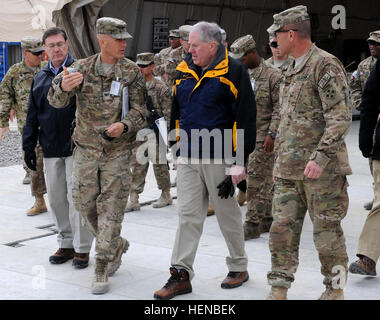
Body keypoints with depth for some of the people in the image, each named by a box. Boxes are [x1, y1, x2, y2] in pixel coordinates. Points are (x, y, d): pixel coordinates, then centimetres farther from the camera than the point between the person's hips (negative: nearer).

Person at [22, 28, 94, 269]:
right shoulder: (40, 78, 14)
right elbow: (32, 115, 17)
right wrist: (29, 146, 13)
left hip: (76, 148, -6)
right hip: (51, 149, 6)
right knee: (56, 198, 10)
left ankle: (82, 247, 7)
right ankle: (66, 244, 23)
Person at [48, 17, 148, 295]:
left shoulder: (132, 72, -3)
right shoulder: (82, 68, 0)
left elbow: (140, 110, -5)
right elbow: (56, 100, -6)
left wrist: (124, 125, -27)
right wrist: (64, 87, -31)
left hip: (117, 152, -2)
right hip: (86, 149, 3)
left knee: (111, 210, -4)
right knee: (85, 204, 7)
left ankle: (102, 271, 5)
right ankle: (117, 246, 32)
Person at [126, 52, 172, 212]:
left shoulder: (161, 87, -7)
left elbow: (168, 113, -8)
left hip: (155, 132, -5)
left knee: (159, 164, 4)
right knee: (137, 165, 5)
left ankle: (166, 195, 20)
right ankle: (134, 200, 8)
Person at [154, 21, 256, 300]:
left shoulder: (233, 72, -7)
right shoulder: (183, 71, 10)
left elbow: (246, 119, -10)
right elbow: (175, 112, 21)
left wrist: (240, 162, -14)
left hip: (218, 158, -5)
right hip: (188, 157, 5)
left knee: (228, 214, 8)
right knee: (188, 215, 4)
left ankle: (239, 267, 25)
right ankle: (181, 275, 8)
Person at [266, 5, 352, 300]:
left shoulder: (325, 65, -11)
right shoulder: (294, 70, 16)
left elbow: (341, 117, -17)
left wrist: (321, 157, -25)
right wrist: (280, 157, 20)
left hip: (322, 168, -8)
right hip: (289, 170, 8)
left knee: (327, 232, 3)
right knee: (282, 229, 5)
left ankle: (335, 289, 19)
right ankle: (279, 290, 12)